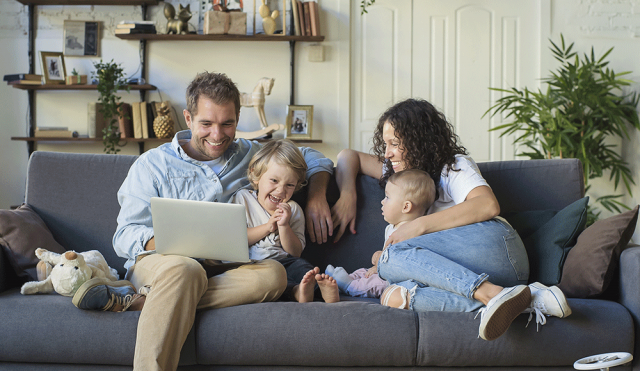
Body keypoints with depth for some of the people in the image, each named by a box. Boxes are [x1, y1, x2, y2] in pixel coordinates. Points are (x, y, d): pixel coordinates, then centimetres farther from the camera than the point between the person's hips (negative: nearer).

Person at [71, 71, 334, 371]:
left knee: (273, 273, -33)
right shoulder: (152, 164, 9)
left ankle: (134, 299, -32)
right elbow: (125, 236, 1)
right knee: (184, 269, -40)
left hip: (222, 267, 3)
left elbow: (311, 157, 28)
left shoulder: (249, 155, 18)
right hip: (158, 261, -3)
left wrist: (316, 195, 6)